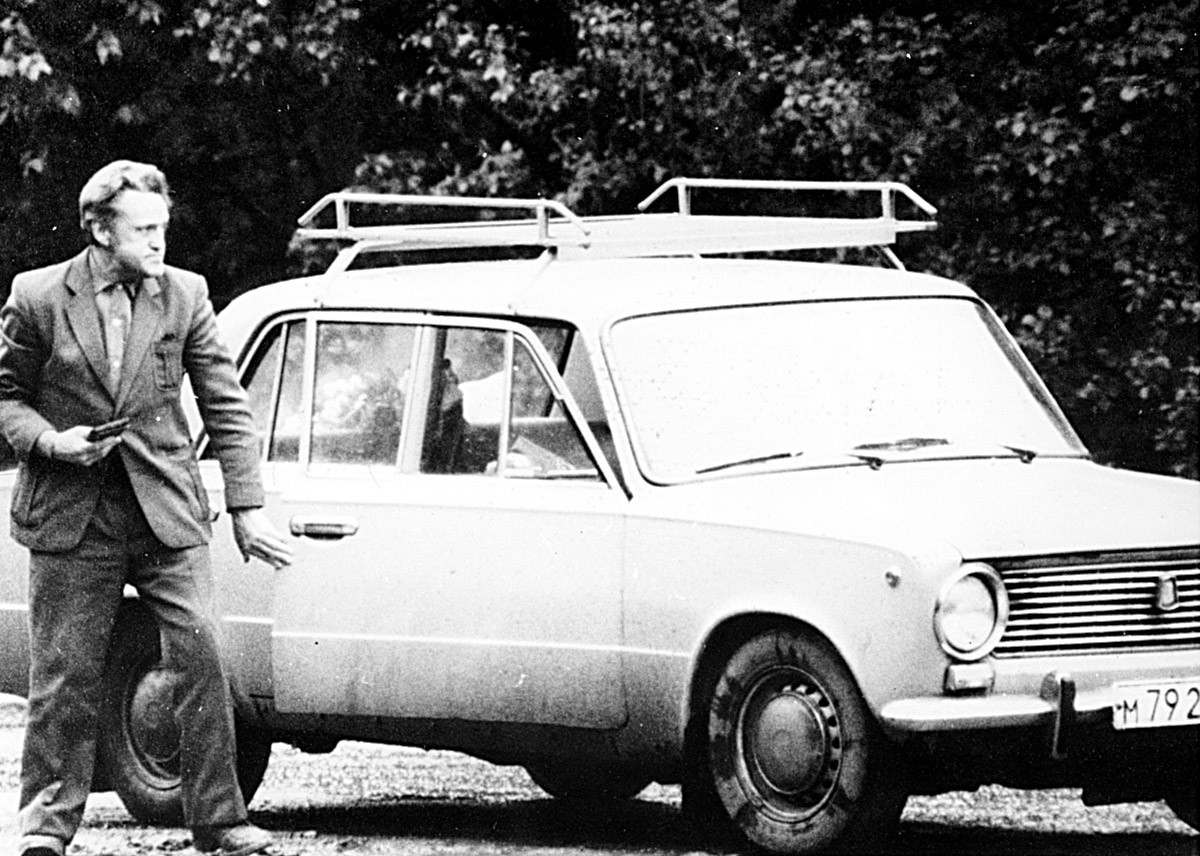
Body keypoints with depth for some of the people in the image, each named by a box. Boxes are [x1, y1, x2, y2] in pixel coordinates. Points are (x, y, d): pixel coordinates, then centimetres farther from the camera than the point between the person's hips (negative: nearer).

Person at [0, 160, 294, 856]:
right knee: (66, 674, 2)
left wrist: (249, 507, -1)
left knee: (201, 657, -8)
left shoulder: (184, 295, 3)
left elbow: (228, 407, 5)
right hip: (71, 516, -1)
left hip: (167, 511, 1)